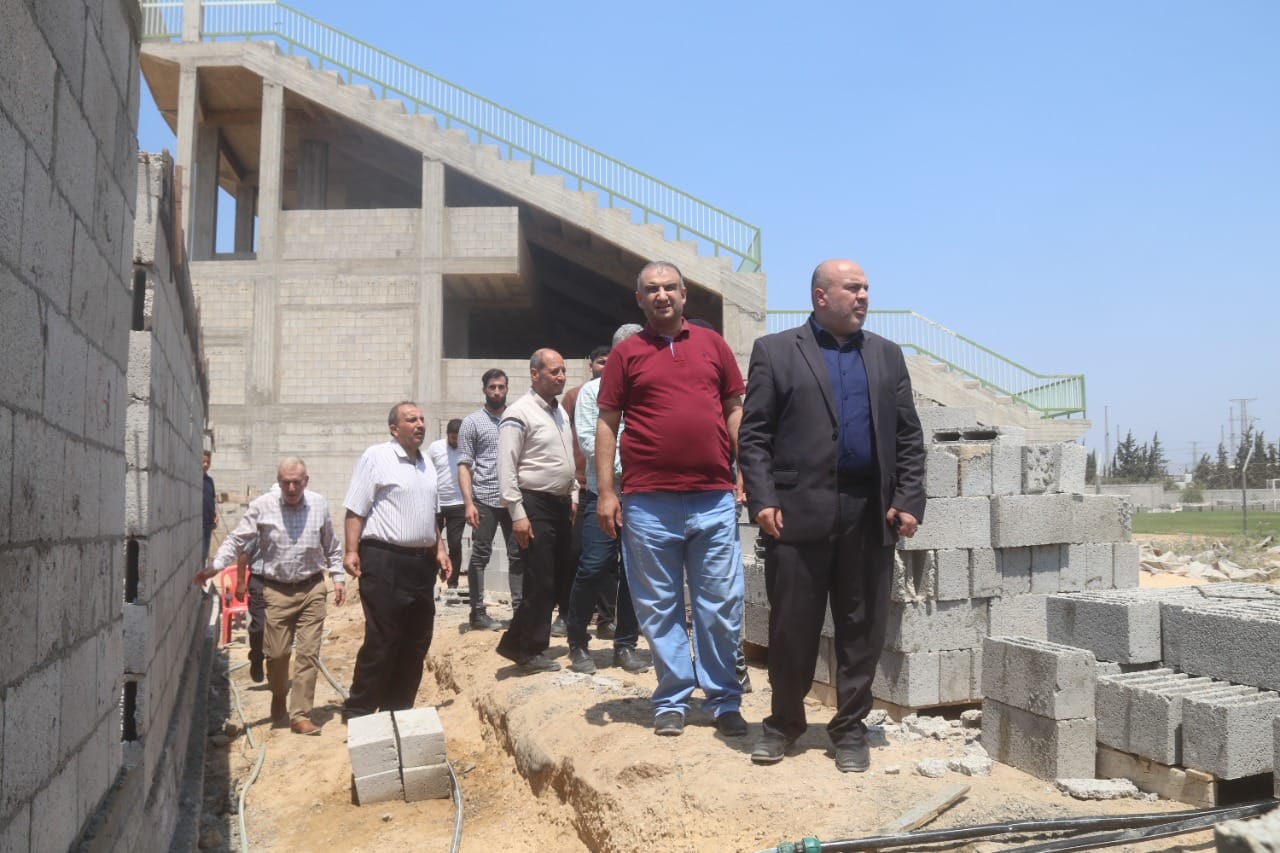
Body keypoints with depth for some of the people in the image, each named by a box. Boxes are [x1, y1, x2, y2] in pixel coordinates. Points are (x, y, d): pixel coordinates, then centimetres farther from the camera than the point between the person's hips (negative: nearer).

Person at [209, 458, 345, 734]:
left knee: (308, 653, -1)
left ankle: (300, 715, 6)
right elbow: (236, 540, -3)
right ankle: (279, 697, 33)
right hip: (276, 590, -1)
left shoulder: (319, 505, 1)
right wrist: (216, 566, -17)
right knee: (276, 652, 3)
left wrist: (338, 577, 10)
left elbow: (331, 546, 13)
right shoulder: (262, 506, -5)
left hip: (312, 589, 1)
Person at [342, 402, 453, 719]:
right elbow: (355, 510, -10)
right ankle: (358, 713, 10)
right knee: (381, 643, -3)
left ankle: (398, 710, 23)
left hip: (422, 563, 8)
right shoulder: (376, 457, -7)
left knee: (416, 644, 11)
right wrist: (351, 550, -18)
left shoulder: (426, 463, 16)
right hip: (386, 562, -8)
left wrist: (440, 549, 17)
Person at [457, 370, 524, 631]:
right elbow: (464, 465, -2)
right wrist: (468, 502, -12)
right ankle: (478, 612, 8)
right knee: (480, 555, 2)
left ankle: (519, 608, 12)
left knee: (518, 554, 5)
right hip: (484, 499, -3)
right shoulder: (472, 422, 2)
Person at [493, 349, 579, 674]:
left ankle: (515, 643, 24)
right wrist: (517, 514, -19)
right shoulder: (519, 414, -11)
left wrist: (573, 496, 16)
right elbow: (506, 468, -16)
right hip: (535, 506, -9)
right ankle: (530, 651, 12)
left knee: (557, 578, 12)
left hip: (560, 505, 9)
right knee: (540, 582, -4)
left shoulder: (560, 412, 15)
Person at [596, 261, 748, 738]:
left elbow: (735, 410, 13)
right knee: (659, 608, 7)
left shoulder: (712, 345, 11)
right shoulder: (626, 353, 6)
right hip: (648, 503, -1)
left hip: (714, 499, 1)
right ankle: (672, 702, 20)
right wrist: (605, 492, -2)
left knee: (722, 606, 5)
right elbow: (607, 424, 4)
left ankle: (724, 701, 18)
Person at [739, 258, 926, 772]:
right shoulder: (775, 351, 5)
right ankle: (784, 721, 24)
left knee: (863, 628, 8)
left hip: (871, 513, 3)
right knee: (792, 626, 4)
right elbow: (753, 435, 0)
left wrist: (909, 500, 1)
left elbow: (909, 436, 12)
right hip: (800, 511, -3)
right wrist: (762, 500, -10)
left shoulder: (887, 355, 16)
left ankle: (850, 728, 23)